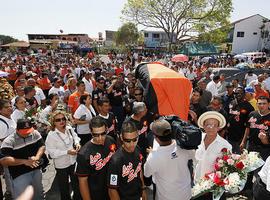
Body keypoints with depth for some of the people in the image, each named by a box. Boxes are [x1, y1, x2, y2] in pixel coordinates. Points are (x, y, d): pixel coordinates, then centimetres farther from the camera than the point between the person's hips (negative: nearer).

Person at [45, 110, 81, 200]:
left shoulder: (69, 129, -9)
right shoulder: (51, 135, -21)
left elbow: (75, 136, 9)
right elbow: (52, 152, -21)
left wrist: (77, 143, -12)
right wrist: (67, 152, -27)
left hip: (74, 161, 5)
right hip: (61, 165, -4)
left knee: (77, 183, 24)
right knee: (64, 187, 17)